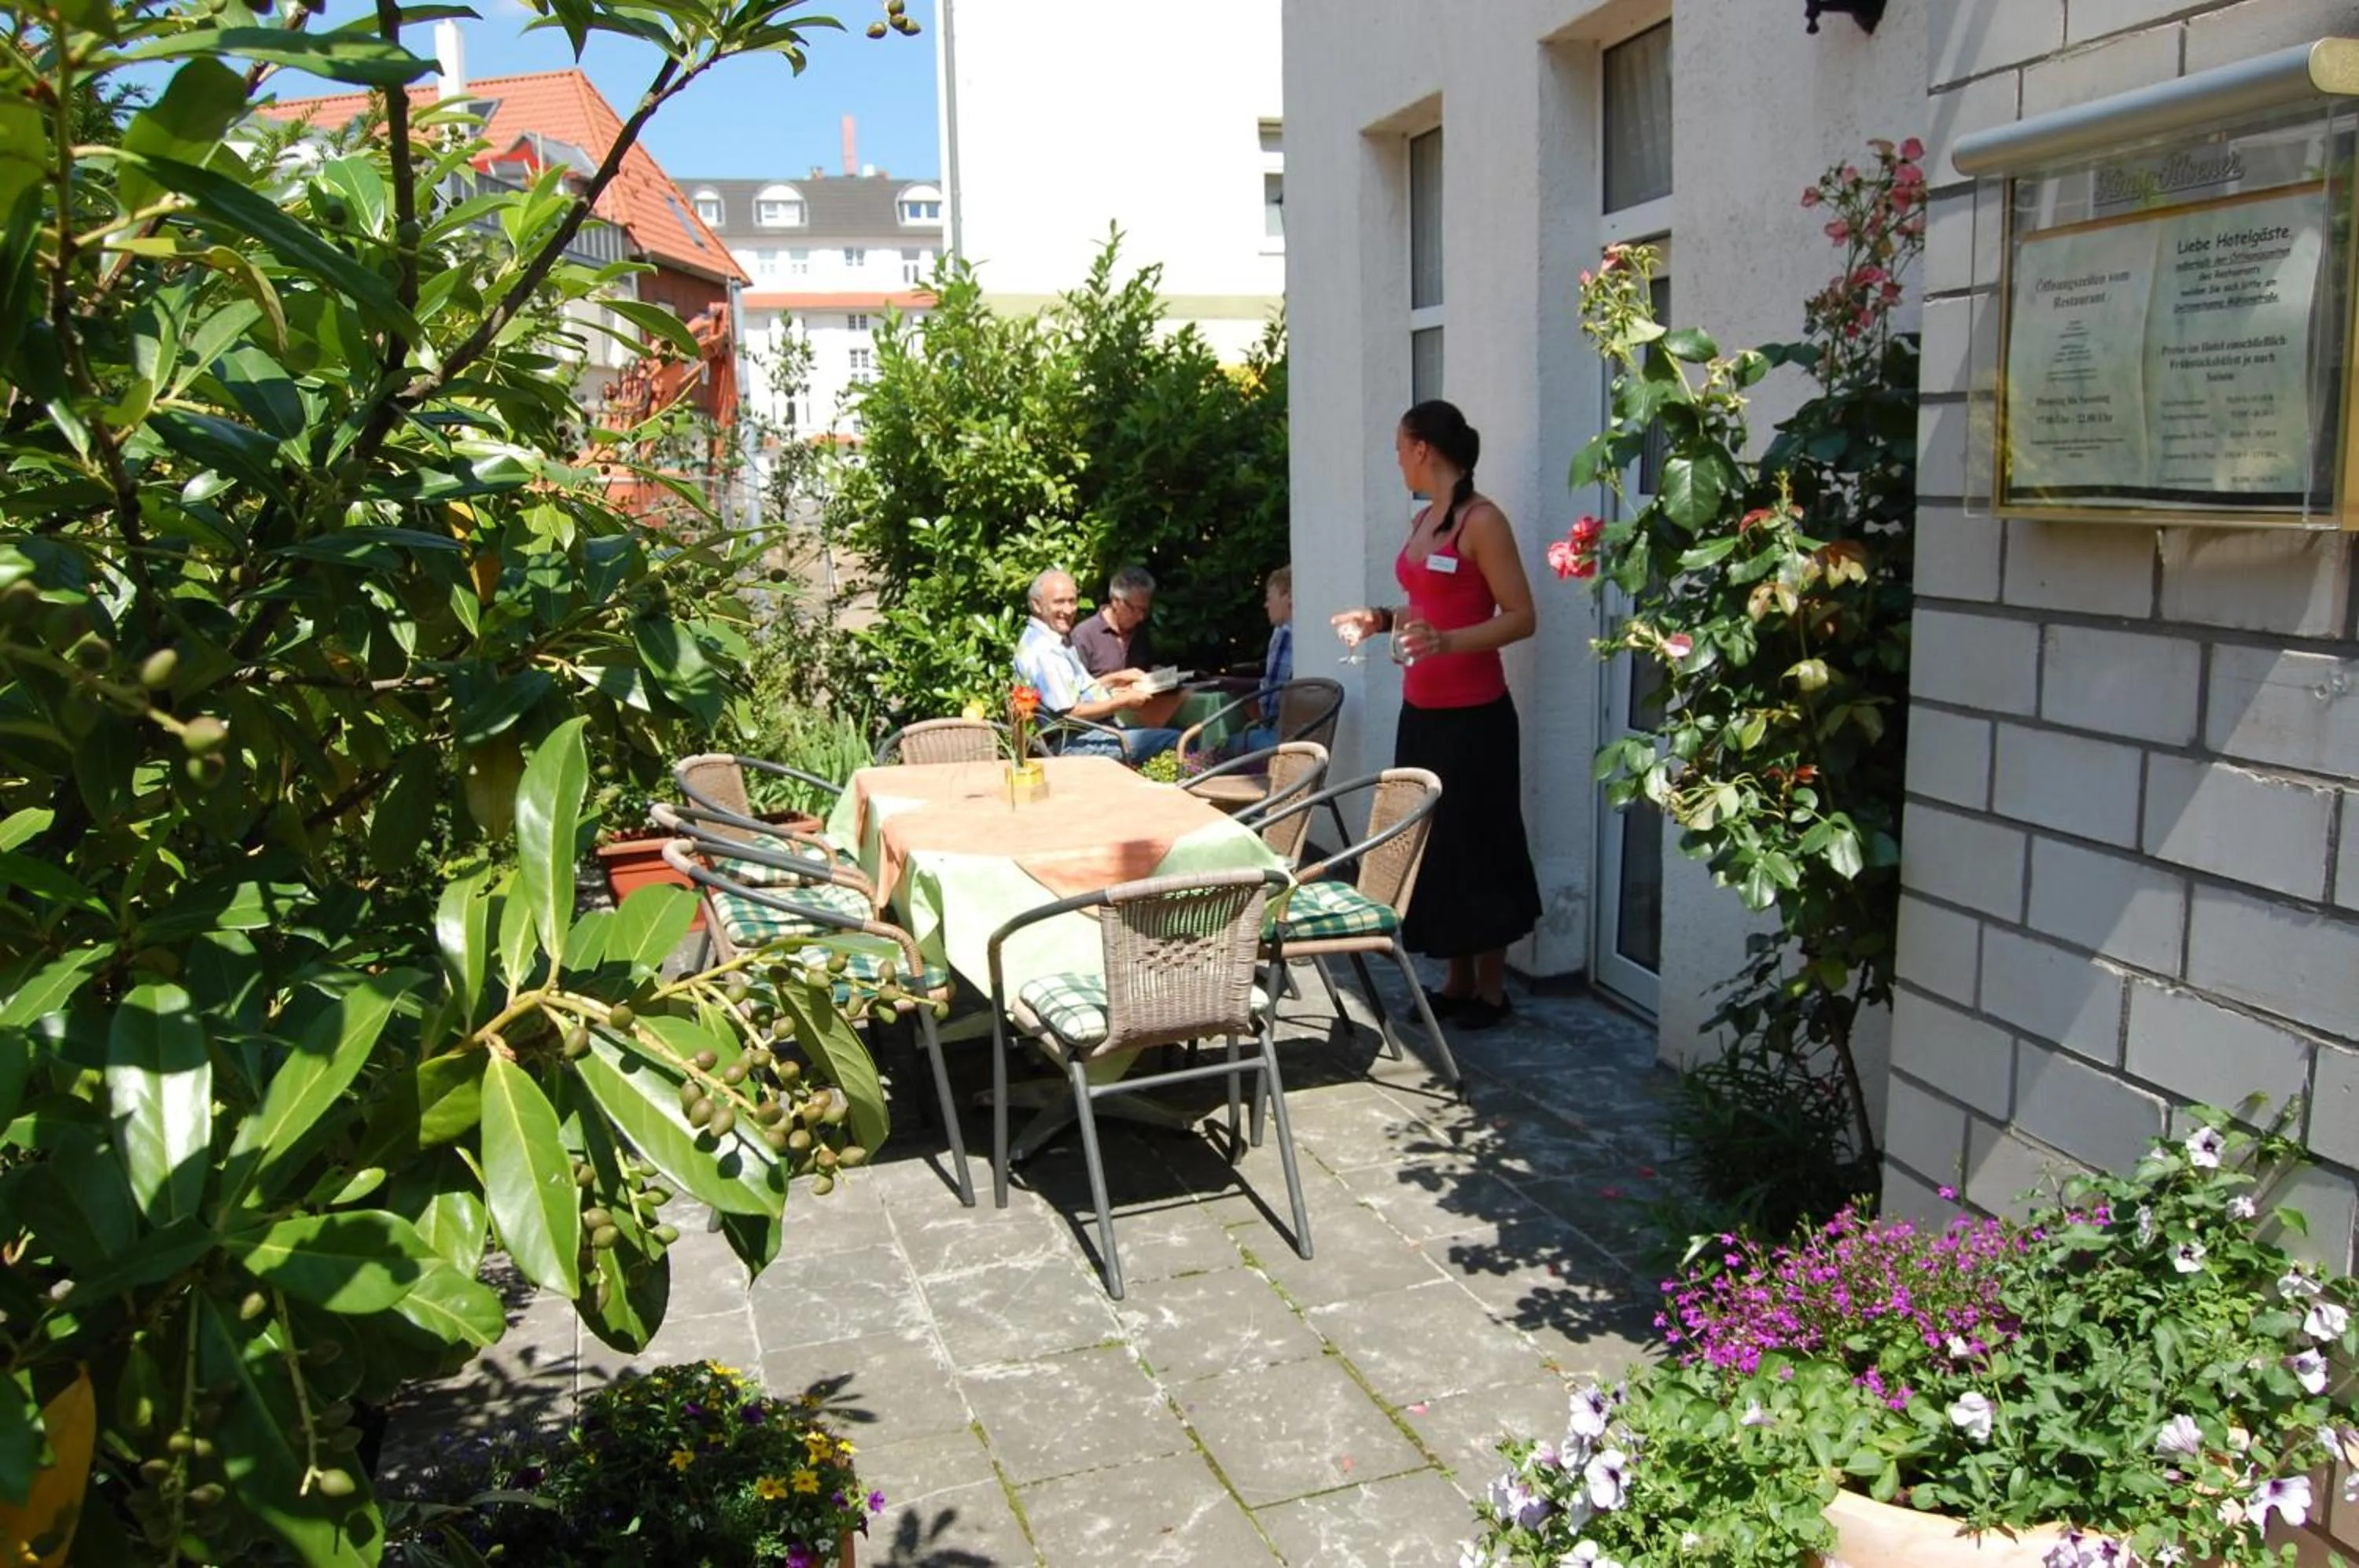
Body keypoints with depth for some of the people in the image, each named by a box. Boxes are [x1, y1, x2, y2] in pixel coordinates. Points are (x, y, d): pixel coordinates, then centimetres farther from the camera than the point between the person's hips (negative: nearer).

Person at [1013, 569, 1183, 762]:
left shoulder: (1057, 640, 13)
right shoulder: (1041, 651, -20)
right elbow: (1070, 713, -22)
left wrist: (1116, 678, 15)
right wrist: (1123, 701, -14)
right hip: (1077, 744, -11)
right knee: (1176, 740, -18)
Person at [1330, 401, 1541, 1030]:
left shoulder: (1482, 521, -13)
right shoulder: (1423, 519, 11)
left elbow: (1520, 617, -16)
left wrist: (1444, 642, -28)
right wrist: (1381, 619, 9)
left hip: (1472, 714, -8)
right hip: (1421, 709, 8)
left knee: (1474, 843, 1)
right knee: (1432, 842, 11)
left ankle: (1491, 987, 15)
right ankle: (1458, 979, 23)